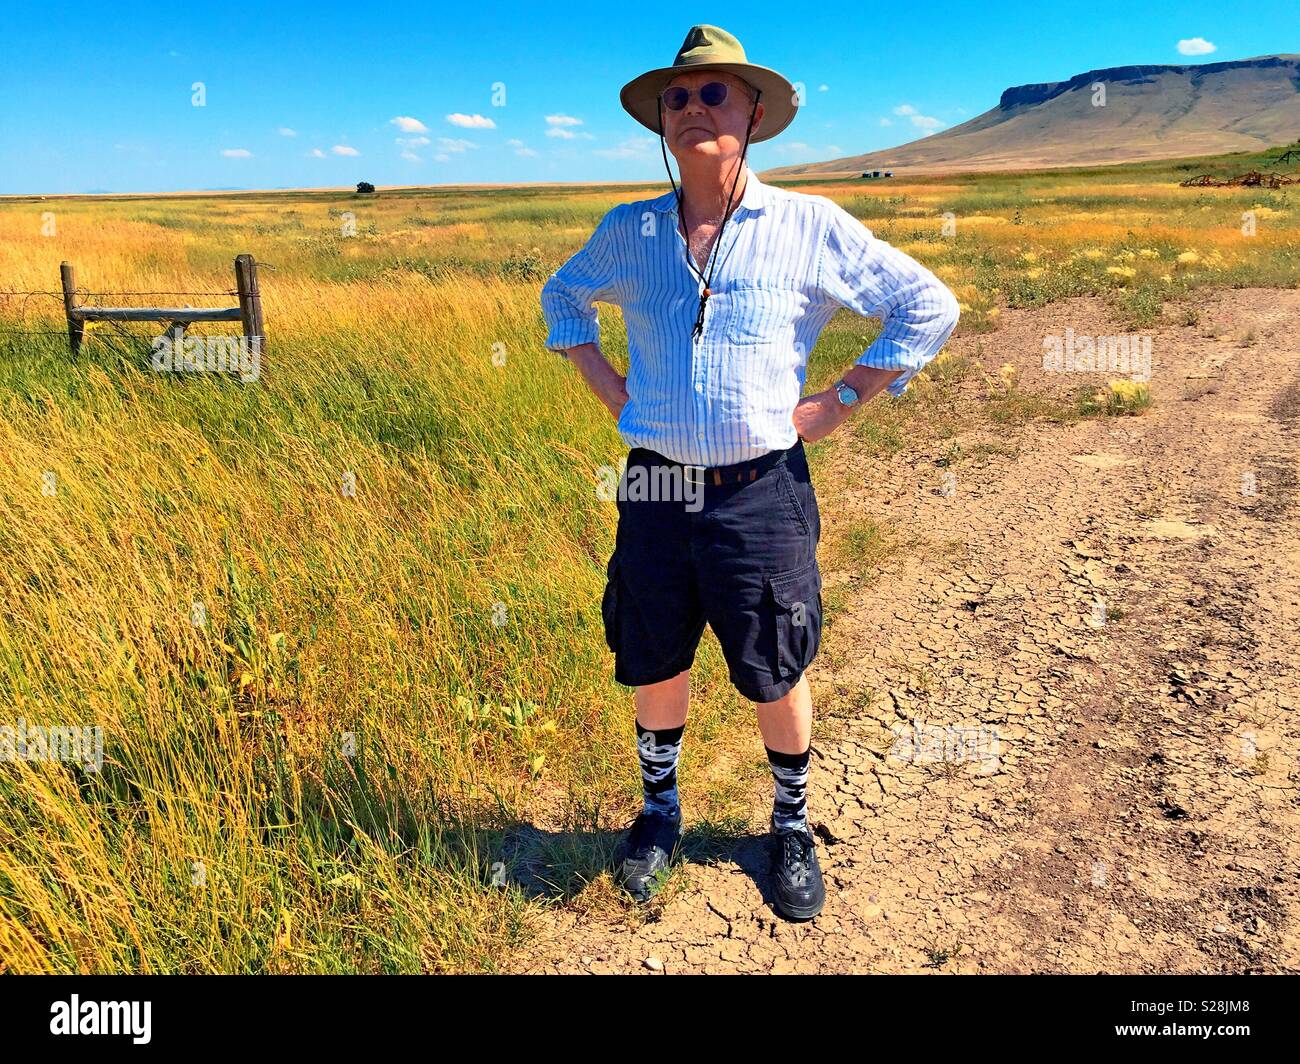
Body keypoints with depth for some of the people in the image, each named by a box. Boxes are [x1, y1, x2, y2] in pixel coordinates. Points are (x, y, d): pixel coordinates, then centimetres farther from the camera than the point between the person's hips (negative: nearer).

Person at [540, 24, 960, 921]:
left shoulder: (809, 226, -4)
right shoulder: (628, 233, 5)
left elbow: (929, 307, 1)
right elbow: (562, 298, 24)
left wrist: (837, 404, -5)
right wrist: (608, 387, 10)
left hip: (762, 493, -2)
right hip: (656, 489, 3)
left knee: (777, 678, 10)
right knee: (653, 668, 14)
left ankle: (793, 828, 35)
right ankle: (661, 812, 40)